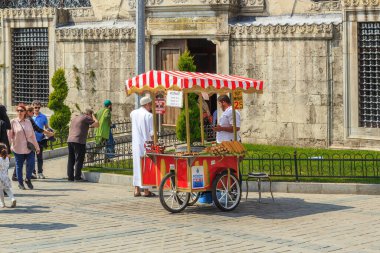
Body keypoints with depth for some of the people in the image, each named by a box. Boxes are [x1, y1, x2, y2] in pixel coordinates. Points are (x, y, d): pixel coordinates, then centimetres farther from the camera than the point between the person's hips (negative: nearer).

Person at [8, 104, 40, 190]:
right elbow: (9, 135, -1)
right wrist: (9, 147, -4)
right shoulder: (13, 122, -3)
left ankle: (28, 179, 16)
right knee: (19, 166, 5)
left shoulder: (28, 122, 6)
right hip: (18, 149, -2)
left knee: (31, 164, -7)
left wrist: (37, 147, 12)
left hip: (29, 148, 2)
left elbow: (33, 135, 10)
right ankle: (20, 183, 21)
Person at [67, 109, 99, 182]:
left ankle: (70, 176, 6)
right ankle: (77, 177, -7)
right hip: (79, 141, -8)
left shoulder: (75, 118, 24)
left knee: (71, 160, 8)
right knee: (79, 159, -5)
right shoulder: (86, 118, -1)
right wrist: (93, 116, 9)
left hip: (70, 140, 8)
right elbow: (97, 124, -4)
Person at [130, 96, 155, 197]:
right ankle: (146, 190, 3)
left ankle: (137, 189, 9)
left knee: (137, 164, 10)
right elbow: (152, 133, -13)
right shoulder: (149, 115, -12)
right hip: (146, 144, -6)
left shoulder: (133, 113, 6)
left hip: (135, 143, 6)